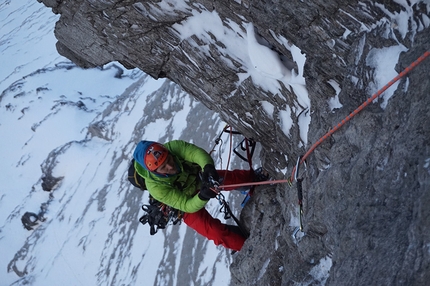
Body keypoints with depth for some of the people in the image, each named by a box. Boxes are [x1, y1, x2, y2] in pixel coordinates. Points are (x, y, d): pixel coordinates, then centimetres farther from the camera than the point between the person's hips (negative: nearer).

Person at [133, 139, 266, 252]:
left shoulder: (173, 147, -33)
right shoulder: (155, 187, -37)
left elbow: (197, 152, -42)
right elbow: (187, 205, -34)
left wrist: (208, 167, -63)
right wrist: (202, 197, -54)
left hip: (199, 178, 3)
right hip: (188, 203, -3)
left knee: (236, 177, -4)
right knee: (216, 232, -15)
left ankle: (255, 177, 30)